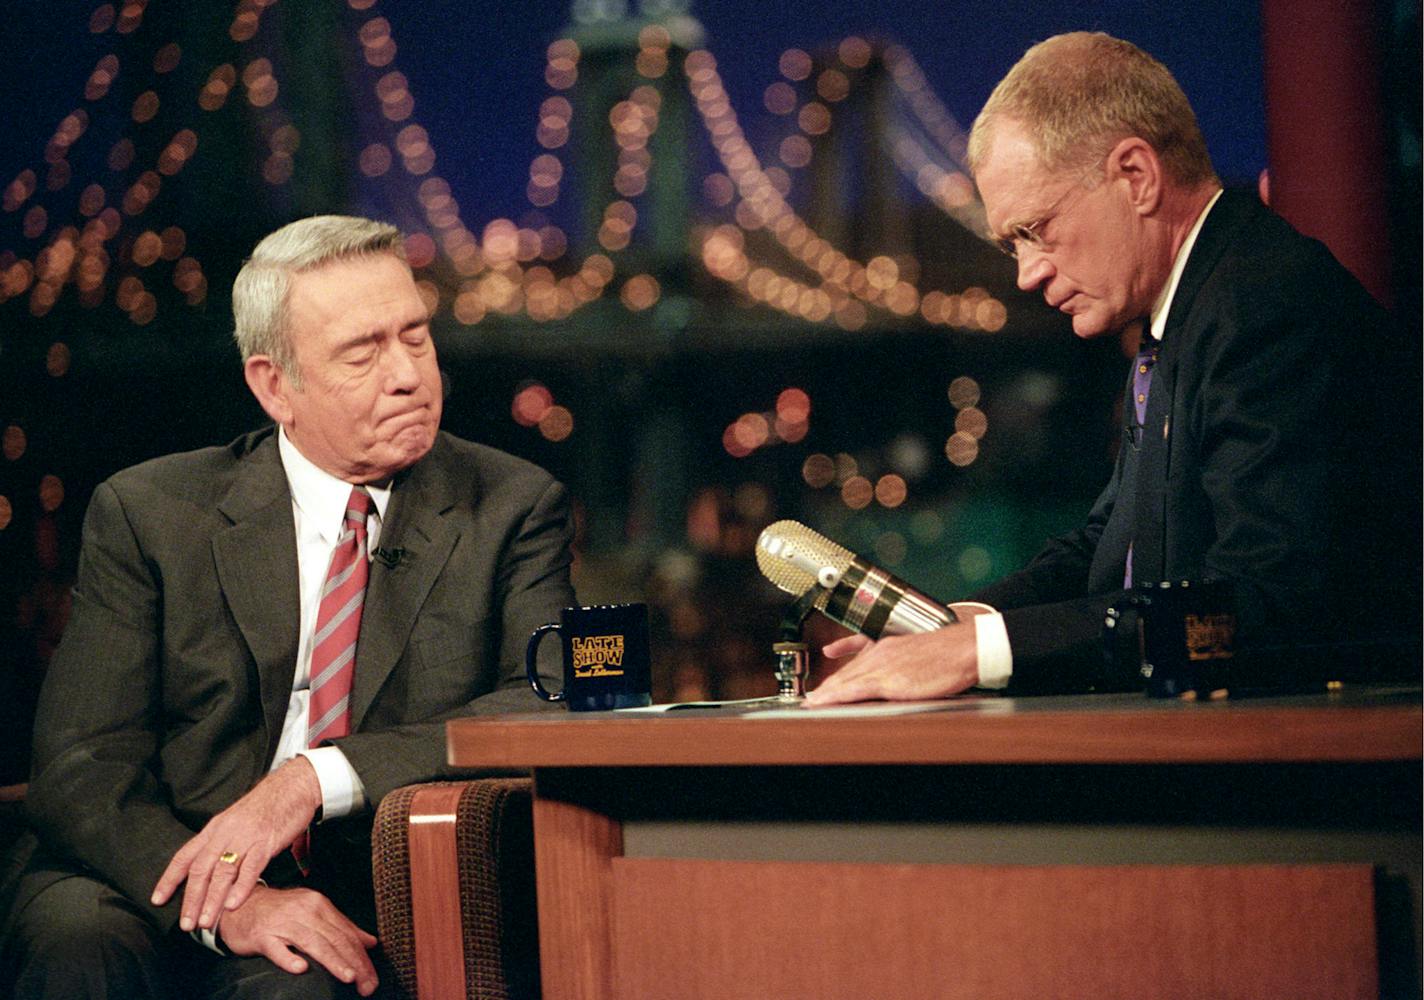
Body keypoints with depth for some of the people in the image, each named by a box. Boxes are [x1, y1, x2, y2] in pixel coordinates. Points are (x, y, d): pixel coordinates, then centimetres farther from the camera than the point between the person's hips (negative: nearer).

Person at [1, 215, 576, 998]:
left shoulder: (511, 508, 6)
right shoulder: (147, 514, 5)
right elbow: (80, 767, -3)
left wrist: (317, 779, -22)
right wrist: (229, 905, -23)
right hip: (165, 891, 2)